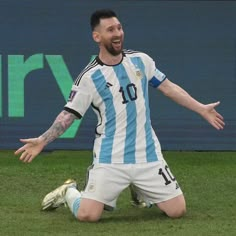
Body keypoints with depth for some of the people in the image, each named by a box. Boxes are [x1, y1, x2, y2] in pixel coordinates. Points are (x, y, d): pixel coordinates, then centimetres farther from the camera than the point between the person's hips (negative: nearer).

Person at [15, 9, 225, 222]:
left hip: (148, 156, 4)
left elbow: (169, 88, 13)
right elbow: (69, 114, -7)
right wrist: (42, 141, -20)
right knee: (87, 215, -16)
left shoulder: (141, 60, 4)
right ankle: (69, 192, 20)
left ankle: (140, 191, 29)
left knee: (177, 211, -2)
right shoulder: (89, 77, -8)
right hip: (110, 159, -3)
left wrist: (202, 109, 12)